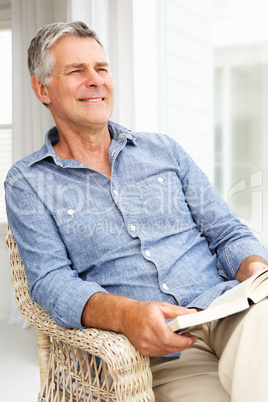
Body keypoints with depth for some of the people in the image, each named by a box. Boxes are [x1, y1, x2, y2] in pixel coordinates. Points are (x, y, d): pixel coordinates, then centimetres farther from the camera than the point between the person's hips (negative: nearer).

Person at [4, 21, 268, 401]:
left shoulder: (164, 150, 18)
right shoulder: (27, 184, 9)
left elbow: (228, 233, 15)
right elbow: (51, 281, -3)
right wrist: (127, 314, -23)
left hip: (226, 307, 4)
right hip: (155, 345, -3)